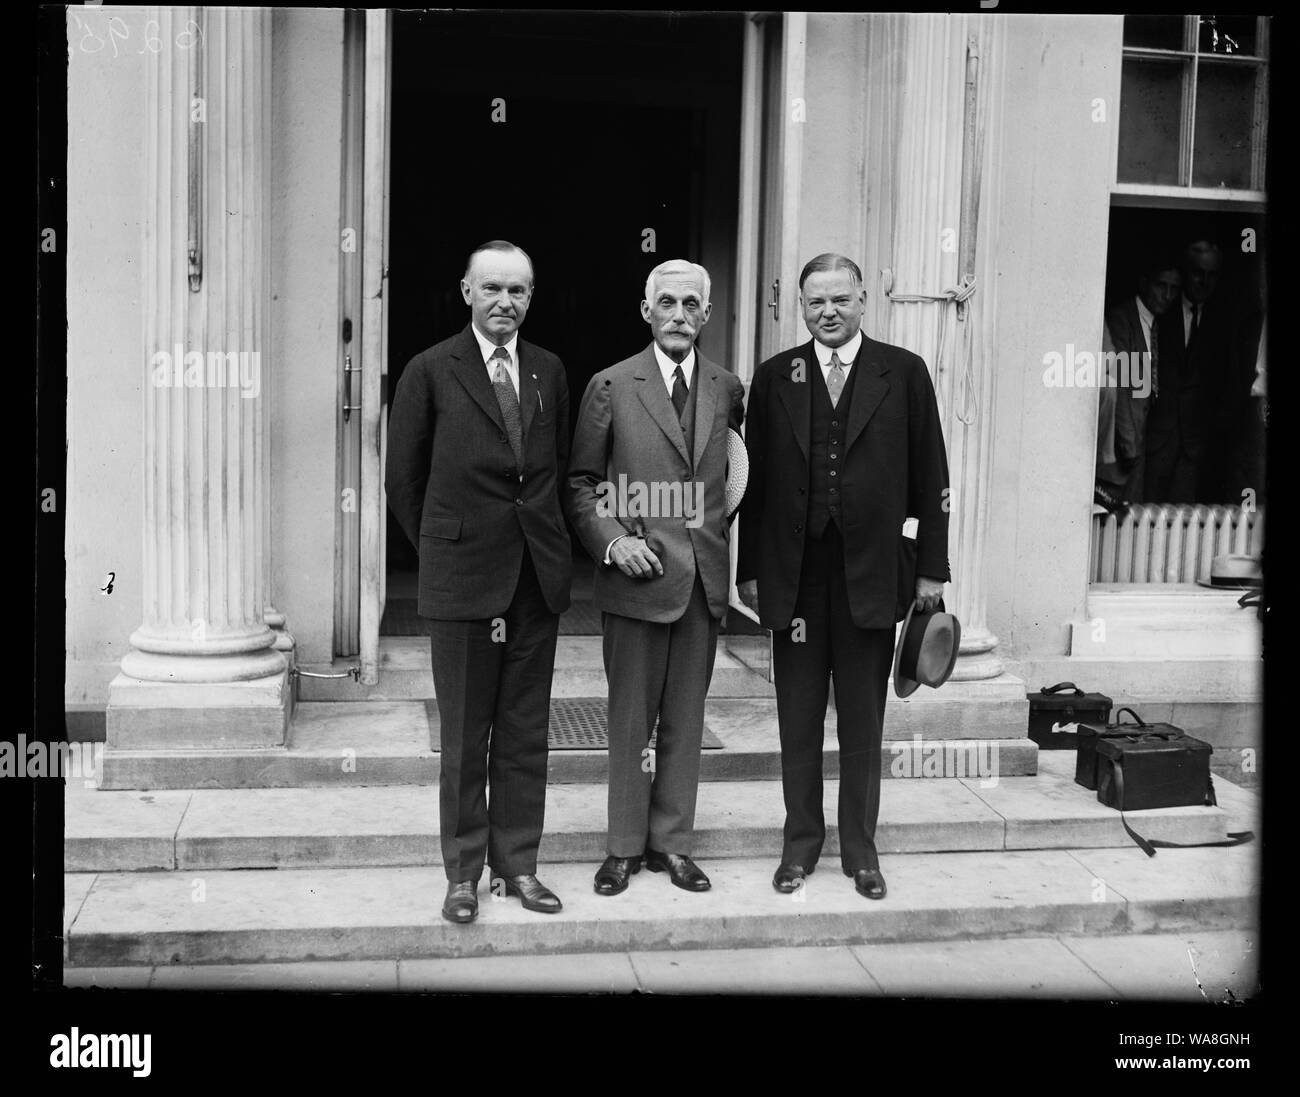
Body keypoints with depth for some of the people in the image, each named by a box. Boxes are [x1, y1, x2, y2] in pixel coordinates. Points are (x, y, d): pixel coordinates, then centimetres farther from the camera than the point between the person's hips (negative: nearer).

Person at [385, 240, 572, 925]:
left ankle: (517, 863, 22)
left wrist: (542, 543, 11)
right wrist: (443, 547, 7)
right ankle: (464, 872, 18)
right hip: (462, 580, -3)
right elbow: (404, 480, 3)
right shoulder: (430, 372, -3)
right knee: (464, 735, 5)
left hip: (538, 579, 3)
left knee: (525, 733, 10)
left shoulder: (550, 373, 8)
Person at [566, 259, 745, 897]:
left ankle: (672, 843, 21)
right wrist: (611, 540, -12)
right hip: (635, 575, -3)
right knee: (629, 717, 4)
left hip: (704, 577, 3)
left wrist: (729, 529, 11)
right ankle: (625, 847, 17)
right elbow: (580, 482, 2)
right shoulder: (611, 387, -1)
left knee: (685, 718, 9)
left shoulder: (728, 389, 8)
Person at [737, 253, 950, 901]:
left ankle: (859, 847, 22)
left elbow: (929, 477, 2)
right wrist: (750, 569, 3)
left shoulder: (903, 373, 2)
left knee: (863, 720, 8)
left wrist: (931, 568, -1)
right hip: (794, 575, 1)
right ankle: (801, 843, 22)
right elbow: (756, 481, 6)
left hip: (872, 573, -1)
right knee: (798, 720, 9)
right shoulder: (774, 378, 6)